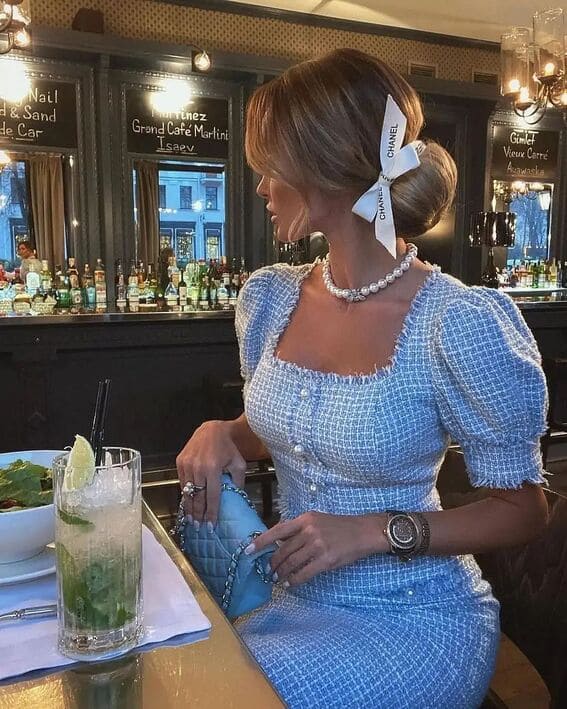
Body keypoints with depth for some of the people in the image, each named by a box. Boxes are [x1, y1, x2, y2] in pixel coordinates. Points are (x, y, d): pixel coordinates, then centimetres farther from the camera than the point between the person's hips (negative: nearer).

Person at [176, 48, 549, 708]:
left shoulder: (458, 325, -21)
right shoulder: (268, 298, -2)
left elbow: (522, 508, -11)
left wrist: (378, 530, -22)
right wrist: (220, 435, -8)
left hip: (413, 620, -4)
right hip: (293, 596, 5)